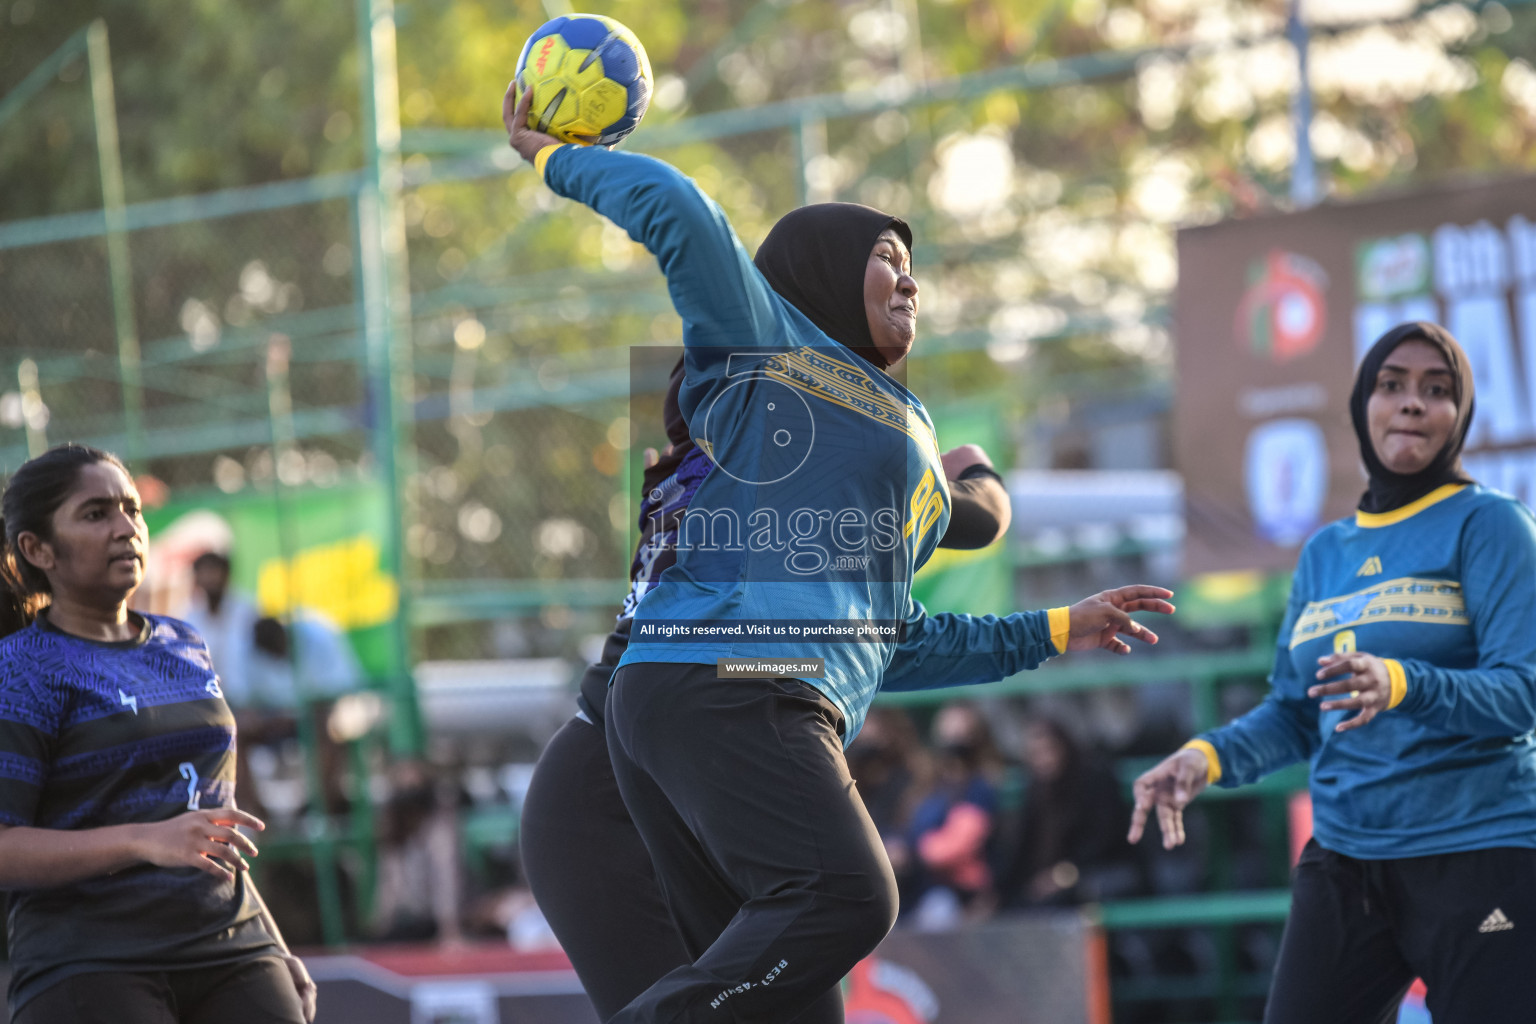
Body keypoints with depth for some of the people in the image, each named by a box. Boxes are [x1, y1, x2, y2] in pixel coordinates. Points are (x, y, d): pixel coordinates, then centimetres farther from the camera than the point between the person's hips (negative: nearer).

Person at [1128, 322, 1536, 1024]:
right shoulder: (1325, 553, 16)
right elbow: (1294, 714, 17)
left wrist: (1401, 686, -31)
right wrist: (1208, 757, -3)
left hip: (1479, 855, -5)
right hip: (1343, 861, 5)